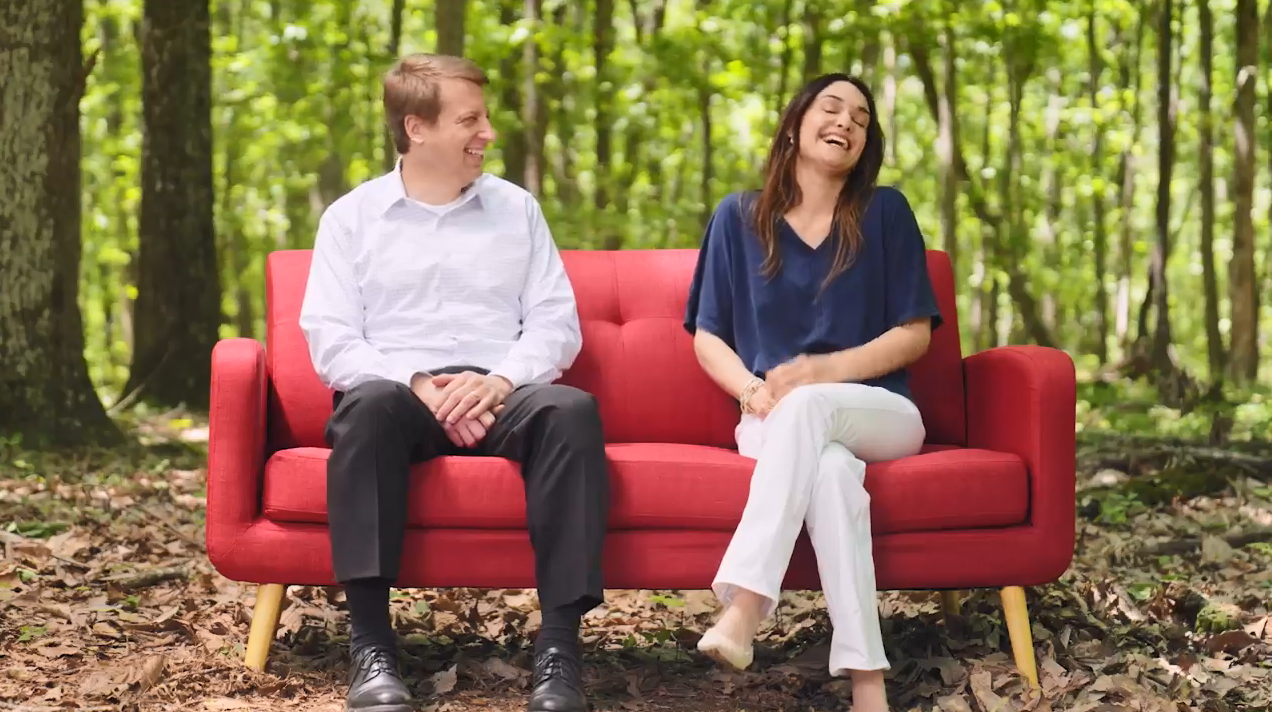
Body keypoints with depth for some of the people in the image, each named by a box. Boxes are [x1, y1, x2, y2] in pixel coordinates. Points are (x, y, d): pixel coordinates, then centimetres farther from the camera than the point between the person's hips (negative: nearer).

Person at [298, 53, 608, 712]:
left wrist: (500, 381, -13)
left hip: (499, 396, 2)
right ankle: (371, 643, -37)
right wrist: (417, 385, -17)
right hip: (398, 392, -1)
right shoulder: (351, 216, 10)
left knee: (572, 409, -32)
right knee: (370, 403, -38)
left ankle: (559, 645, -35)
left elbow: (557, 322, 8)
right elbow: (330, 339, 0)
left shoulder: (517, 209, 16)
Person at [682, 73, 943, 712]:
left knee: (807, 406, -37)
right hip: (774, 422, 1)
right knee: (829, 467, -36)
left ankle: (742, 609, -48)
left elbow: (914, 334, 2)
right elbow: (707, 337, 9)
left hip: (880, 414, 0)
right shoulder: (738, 217, 10)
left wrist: (823, 370, -14)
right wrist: (753, 389, -13)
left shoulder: (886, 212, 6)